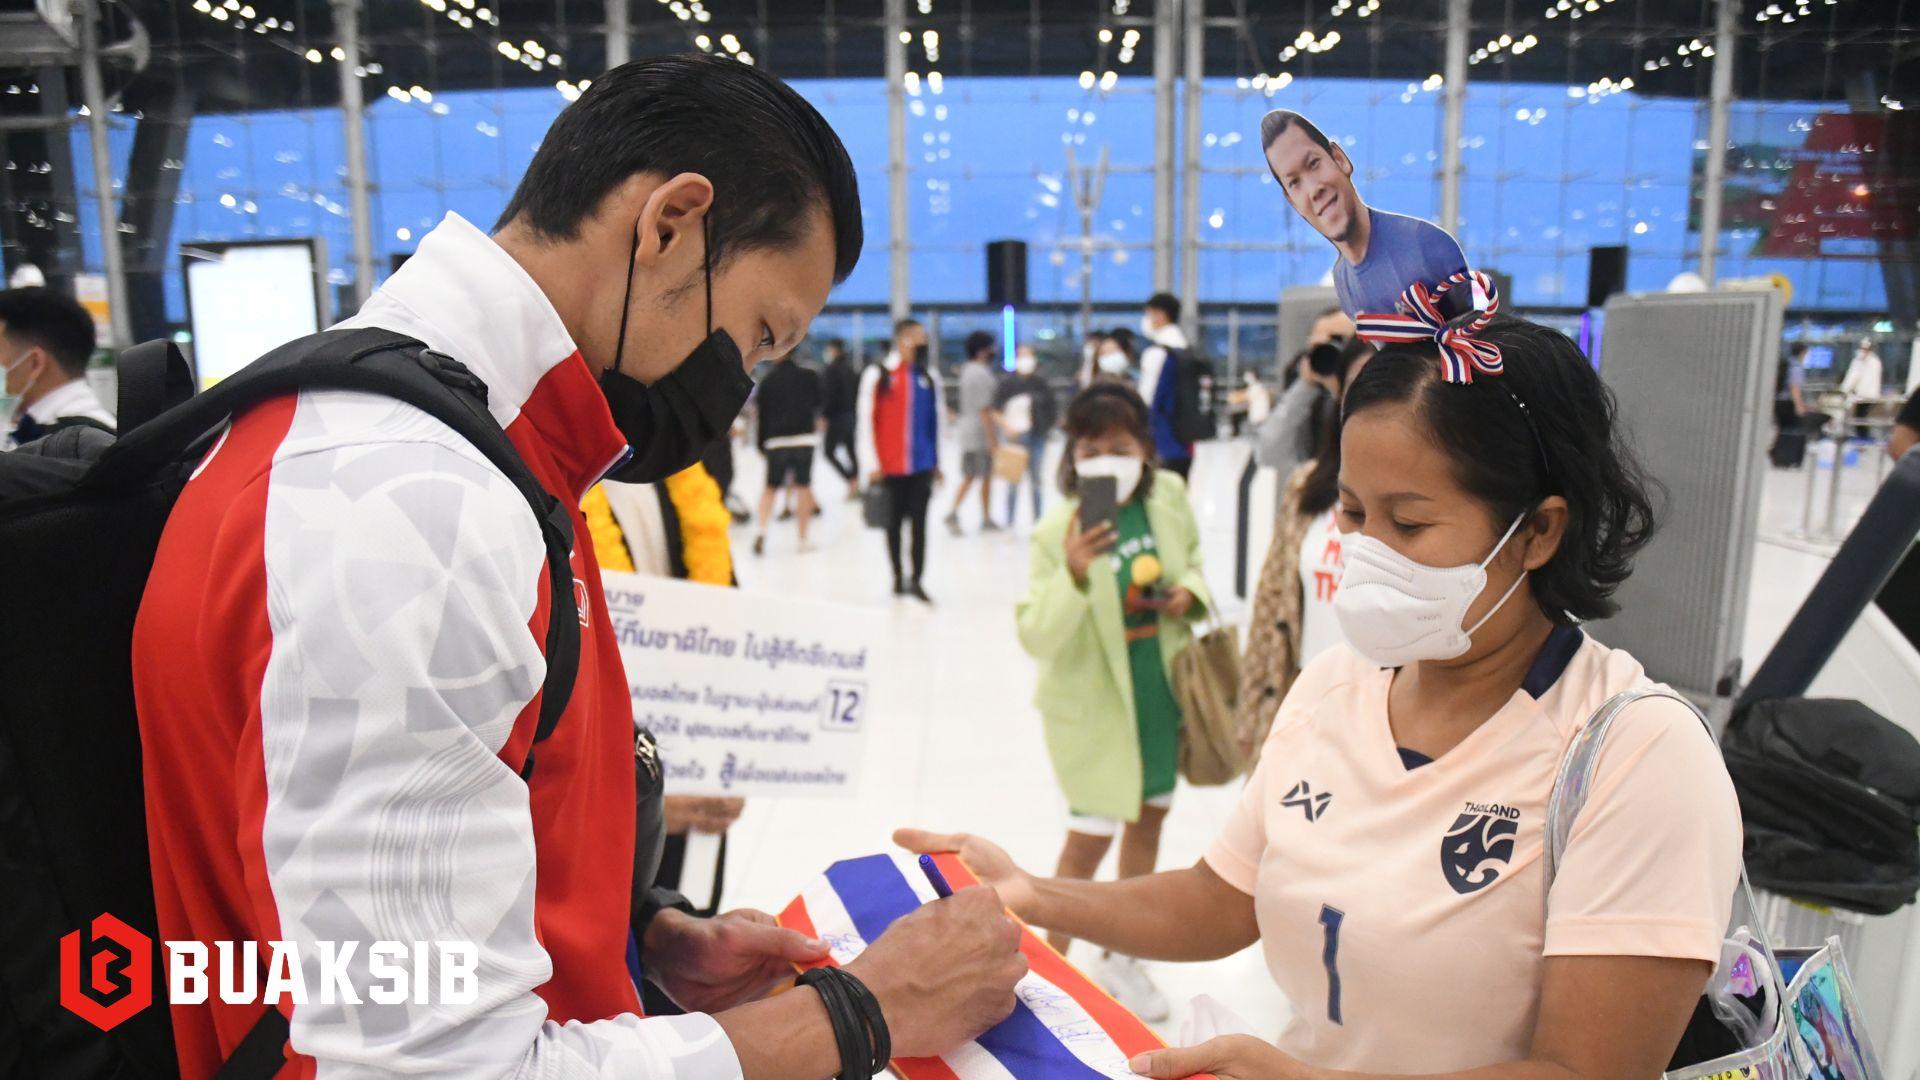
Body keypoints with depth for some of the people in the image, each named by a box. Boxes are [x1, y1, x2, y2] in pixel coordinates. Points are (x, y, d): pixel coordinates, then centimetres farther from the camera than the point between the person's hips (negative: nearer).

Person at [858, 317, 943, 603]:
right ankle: (898, 576, 24)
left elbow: (935, 420, 13)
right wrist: (871, 464, -8)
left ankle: (916, 580, 5)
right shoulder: (877, 375, -3)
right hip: (890, 467, -2)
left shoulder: (929, 376, 9)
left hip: (922, 465, 2)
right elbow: (866, 421, -5)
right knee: (894, 523, 10)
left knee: (919, 522, -2)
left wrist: (936, 461, 13)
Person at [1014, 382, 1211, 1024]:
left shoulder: (1169, 496, -8)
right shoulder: (1057, 532, -22)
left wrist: (1191, 591, -9)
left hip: (1162, 690, 6)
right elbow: (1036, 638, -26)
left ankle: (1121, 959, 40)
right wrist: (1073, 575, -41)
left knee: (1149, 817, 18)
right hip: (1093, 701, -6)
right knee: (1093, 833, 0)